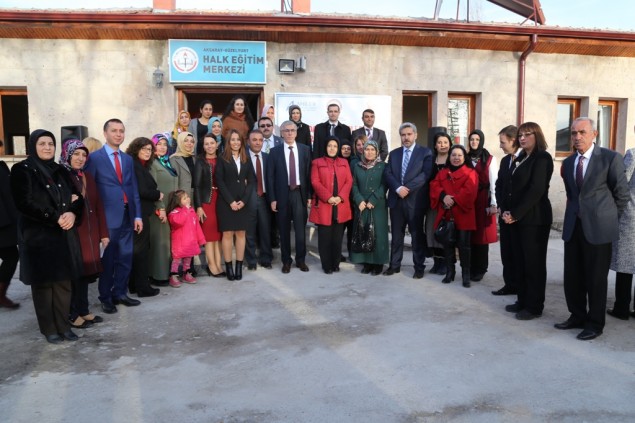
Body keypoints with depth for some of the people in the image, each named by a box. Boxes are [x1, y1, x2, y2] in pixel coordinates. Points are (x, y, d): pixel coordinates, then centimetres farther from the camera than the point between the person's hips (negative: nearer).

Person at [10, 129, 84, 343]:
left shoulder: (60, 171, 13)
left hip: (64, 235, 5)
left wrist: (72, 213, -12)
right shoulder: (22, 170, -3)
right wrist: (55, 218, -15)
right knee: (43, 283, 3)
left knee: (63, 281, 5)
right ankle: (49, 328, 13)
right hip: (38, 236, -4)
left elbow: (78, 197, 9)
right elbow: (25, 203, -13)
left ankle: (63, 325, 14)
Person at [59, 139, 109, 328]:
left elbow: (98, 206, 12)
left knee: (85, 271, 12)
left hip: (90, 233, 6)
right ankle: (72, 314, 14)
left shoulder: (88, 177, 13)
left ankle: (83, 310, 23)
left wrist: (103, 233, 10)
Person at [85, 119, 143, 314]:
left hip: (127, 215, 5)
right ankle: (106, 297, 17)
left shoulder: (128, 159, 14)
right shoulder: (95, 157, -2)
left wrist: (137, 215, 7)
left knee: (125, 257, 9)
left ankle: (120, 293, 22)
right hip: (107, 216, -5)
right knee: (107, 259, 4)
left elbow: (134, 189, 13)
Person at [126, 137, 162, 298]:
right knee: (141, 250, -2)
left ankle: (133, 285, 24)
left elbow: (144, 189, 11)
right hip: (139, 213, -10)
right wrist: (158, 195, -5)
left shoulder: (140, 166, 16)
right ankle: (143, 287, 6)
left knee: (135, 249, 15)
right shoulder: (135, 166, -13)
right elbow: (142, 191, -19)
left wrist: (155, 195, -2)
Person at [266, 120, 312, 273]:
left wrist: (309, 195, 0)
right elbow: (270, 176, 1)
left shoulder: (305, 149, 5)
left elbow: (309, 173, 4)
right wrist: (272, 198, -4)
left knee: (300, 228, 1)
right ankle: (286, 261, 18)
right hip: (282, 194, 0)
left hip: (299, 193, 0)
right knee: (284, 230, 7)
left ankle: (301, 260, 15)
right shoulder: (275, 151, 2)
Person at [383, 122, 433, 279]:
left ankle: (419, 267, 13)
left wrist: (408, 188, -17)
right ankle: (394, 265, 19)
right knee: (396, 234, 10)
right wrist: (398, 188, -14)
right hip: (396, 199, 4)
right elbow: (388, 174, 3)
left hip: (415, 200, -4)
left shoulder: (425, 152, 1)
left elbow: (425, 174, -11)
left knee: (417, 235, 3)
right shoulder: (394, 153, 14)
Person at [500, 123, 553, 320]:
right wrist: (506, 211, -2)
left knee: (533, 262, 0)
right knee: (518, 261, 11)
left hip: (534, 218, -8)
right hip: (517, 218, 8)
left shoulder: (542, 158, -8)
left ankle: (534, 306, 9)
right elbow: (508, 186, 12)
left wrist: (515, 214, -17)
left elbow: (536, 190, -17)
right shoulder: (520, 159, 17)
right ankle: (523, 300, 22)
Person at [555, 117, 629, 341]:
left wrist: (609, 217, 4)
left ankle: (595, 323, 18)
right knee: (572, 276, 11)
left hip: (598, 227, -5)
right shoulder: (568, 163, 9)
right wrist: (576, 210, 13)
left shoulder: (610, 158, -8)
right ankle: (577, 316, 28)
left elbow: (622, 193, -2)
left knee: (596, 278, 4)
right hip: (573, 226, 5)